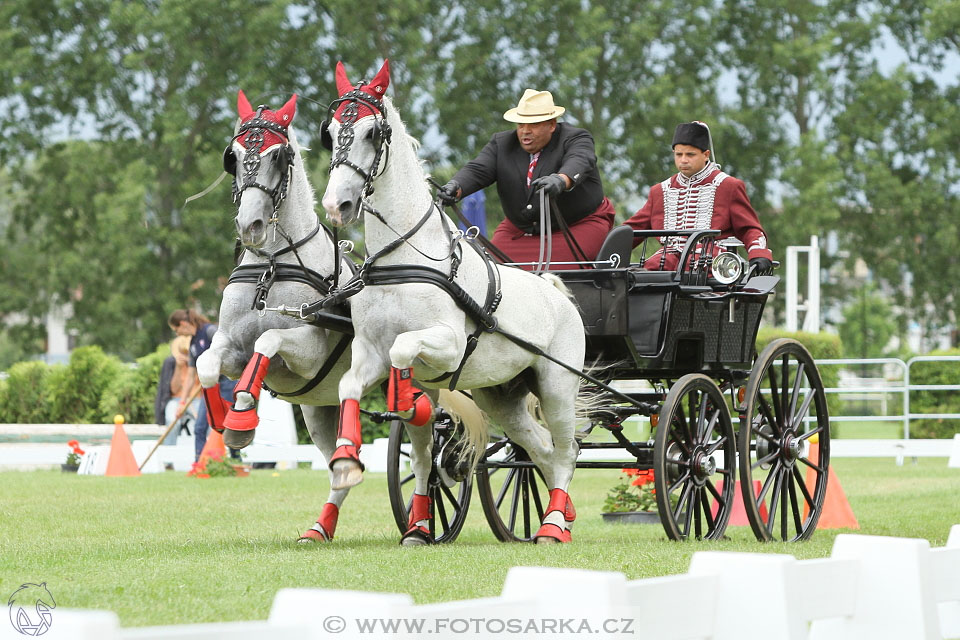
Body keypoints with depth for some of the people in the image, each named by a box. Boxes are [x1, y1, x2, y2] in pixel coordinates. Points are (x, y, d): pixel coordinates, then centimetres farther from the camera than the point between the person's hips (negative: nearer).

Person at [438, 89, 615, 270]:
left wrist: (560, 180, -56)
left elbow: (578, 162, -32)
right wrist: (455, 188, -35)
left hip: (578, 226, -4)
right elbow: (477, 171, -11)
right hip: (519, 231, 5)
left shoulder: (575, 139, -10)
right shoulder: (501, 143, 2)